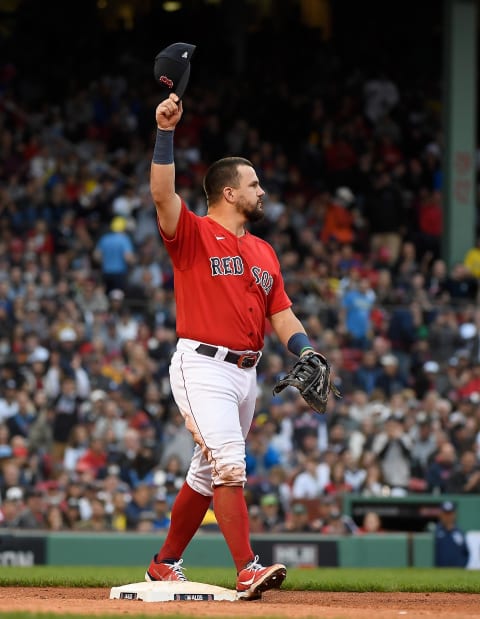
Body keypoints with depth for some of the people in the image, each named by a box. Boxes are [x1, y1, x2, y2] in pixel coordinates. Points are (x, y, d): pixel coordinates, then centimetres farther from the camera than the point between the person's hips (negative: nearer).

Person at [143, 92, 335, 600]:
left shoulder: (263, 252, 18)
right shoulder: (194, 234, -3)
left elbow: (282, 315, 15)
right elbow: (162, 194, -21)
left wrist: (307, 354, -2)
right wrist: (166, 133, -30)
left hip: (247, 372, 8)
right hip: (203, 366, -8)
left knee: (207, 473, 13)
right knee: (228, 462, -20)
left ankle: (165, 564, 26)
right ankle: (248, 571, -26)